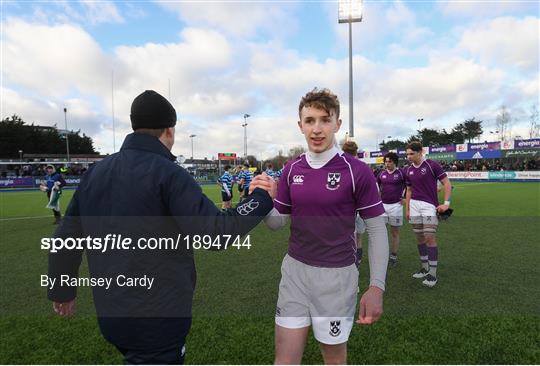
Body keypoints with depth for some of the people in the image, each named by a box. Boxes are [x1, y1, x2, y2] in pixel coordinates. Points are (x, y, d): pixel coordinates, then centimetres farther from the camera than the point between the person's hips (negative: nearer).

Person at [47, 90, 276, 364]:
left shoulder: (96, 171, 2)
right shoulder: (167, 173, -19)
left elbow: (65, 237, 8)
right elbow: (215, 232, -26)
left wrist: (62, 290, 22)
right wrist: (262, 198, -13)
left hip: (110, 313, 7)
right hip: (158, 316, -6)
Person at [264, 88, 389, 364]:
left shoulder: (357, 171, -10)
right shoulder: (291, 170, 2)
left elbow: (376, 230, -6)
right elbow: (277, 222, 6)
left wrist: (376, 287, -11)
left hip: (337, 275, -3)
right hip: (294, 270, 4)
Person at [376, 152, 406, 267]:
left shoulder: (401, 173, -5)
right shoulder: (382, 174, 5)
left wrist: (405, 198, -1)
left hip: (396, 205, -3)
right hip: (382, 204, 3)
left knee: (395, 232, 7)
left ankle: (393, 257, 18)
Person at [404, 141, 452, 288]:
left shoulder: (432, 165, -8)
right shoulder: (409, 170, 9)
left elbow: (447, 183, -6)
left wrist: (446, 203, -14)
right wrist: (407, 209, 15)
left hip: (429, 206, -6)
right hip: (414, 206, 6)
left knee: (430, 237, -9)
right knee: (420, 238, 10)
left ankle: (433, 273, -1)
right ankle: (424, 268, 22)